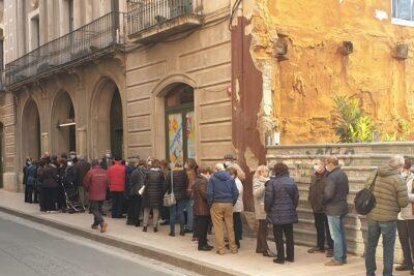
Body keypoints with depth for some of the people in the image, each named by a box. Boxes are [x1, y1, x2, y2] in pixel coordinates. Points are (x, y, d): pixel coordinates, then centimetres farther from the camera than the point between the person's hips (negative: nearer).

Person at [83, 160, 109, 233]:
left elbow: (85, 183, -7)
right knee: (99, 209, 19)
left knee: (95, 210, -2)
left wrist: (88, 190, 13)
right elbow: (107, 183, 4)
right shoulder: (104, 172, -1)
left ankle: (102, 223, -21)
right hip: (102, 195, 5)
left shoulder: (91, 172, -13)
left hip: (93, 195, -5)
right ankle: (96, 224, 28)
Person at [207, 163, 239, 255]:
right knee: (230, 227, 9)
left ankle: (220, 249, 4)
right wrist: (232, 203, 9)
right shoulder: (230, 178, 4)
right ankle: (233, 248, 14)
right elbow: (236, 193, 0)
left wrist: (210, 204, 0)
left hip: (216, 205, -3)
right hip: (229, 205, 3)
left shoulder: (213, 178, -4)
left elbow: (209, 193, -10)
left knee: (218, 227, 2)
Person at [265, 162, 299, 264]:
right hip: (290, 214, 5)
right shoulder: (291, 181, 5)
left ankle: (280, 257, 6)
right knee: (289, 235, 14)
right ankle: (290, 256, 20)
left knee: (278, 237, 3)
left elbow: (268, 198, -12)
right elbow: (296, 197, 8)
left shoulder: (272, 182, -12)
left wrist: (267, 209, 3)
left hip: (277, 214, -5)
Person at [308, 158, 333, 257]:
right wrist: (310, 199, 8)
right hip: (316, 206, 8)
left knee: (328, 228, 1)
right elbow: (311, 188, 16)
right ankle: (320, 246, 29)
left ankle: (331, 248, 8)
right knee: (319, 227, 18)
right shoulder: (315, 176, 9)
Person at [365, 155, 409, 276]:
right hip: (388, 218, -5)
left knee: (371, 245, 15)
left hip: (372, 216, 5)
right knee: (388, 247, 8)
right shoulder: (398, 180, -13)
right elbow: (404, 202, -12)